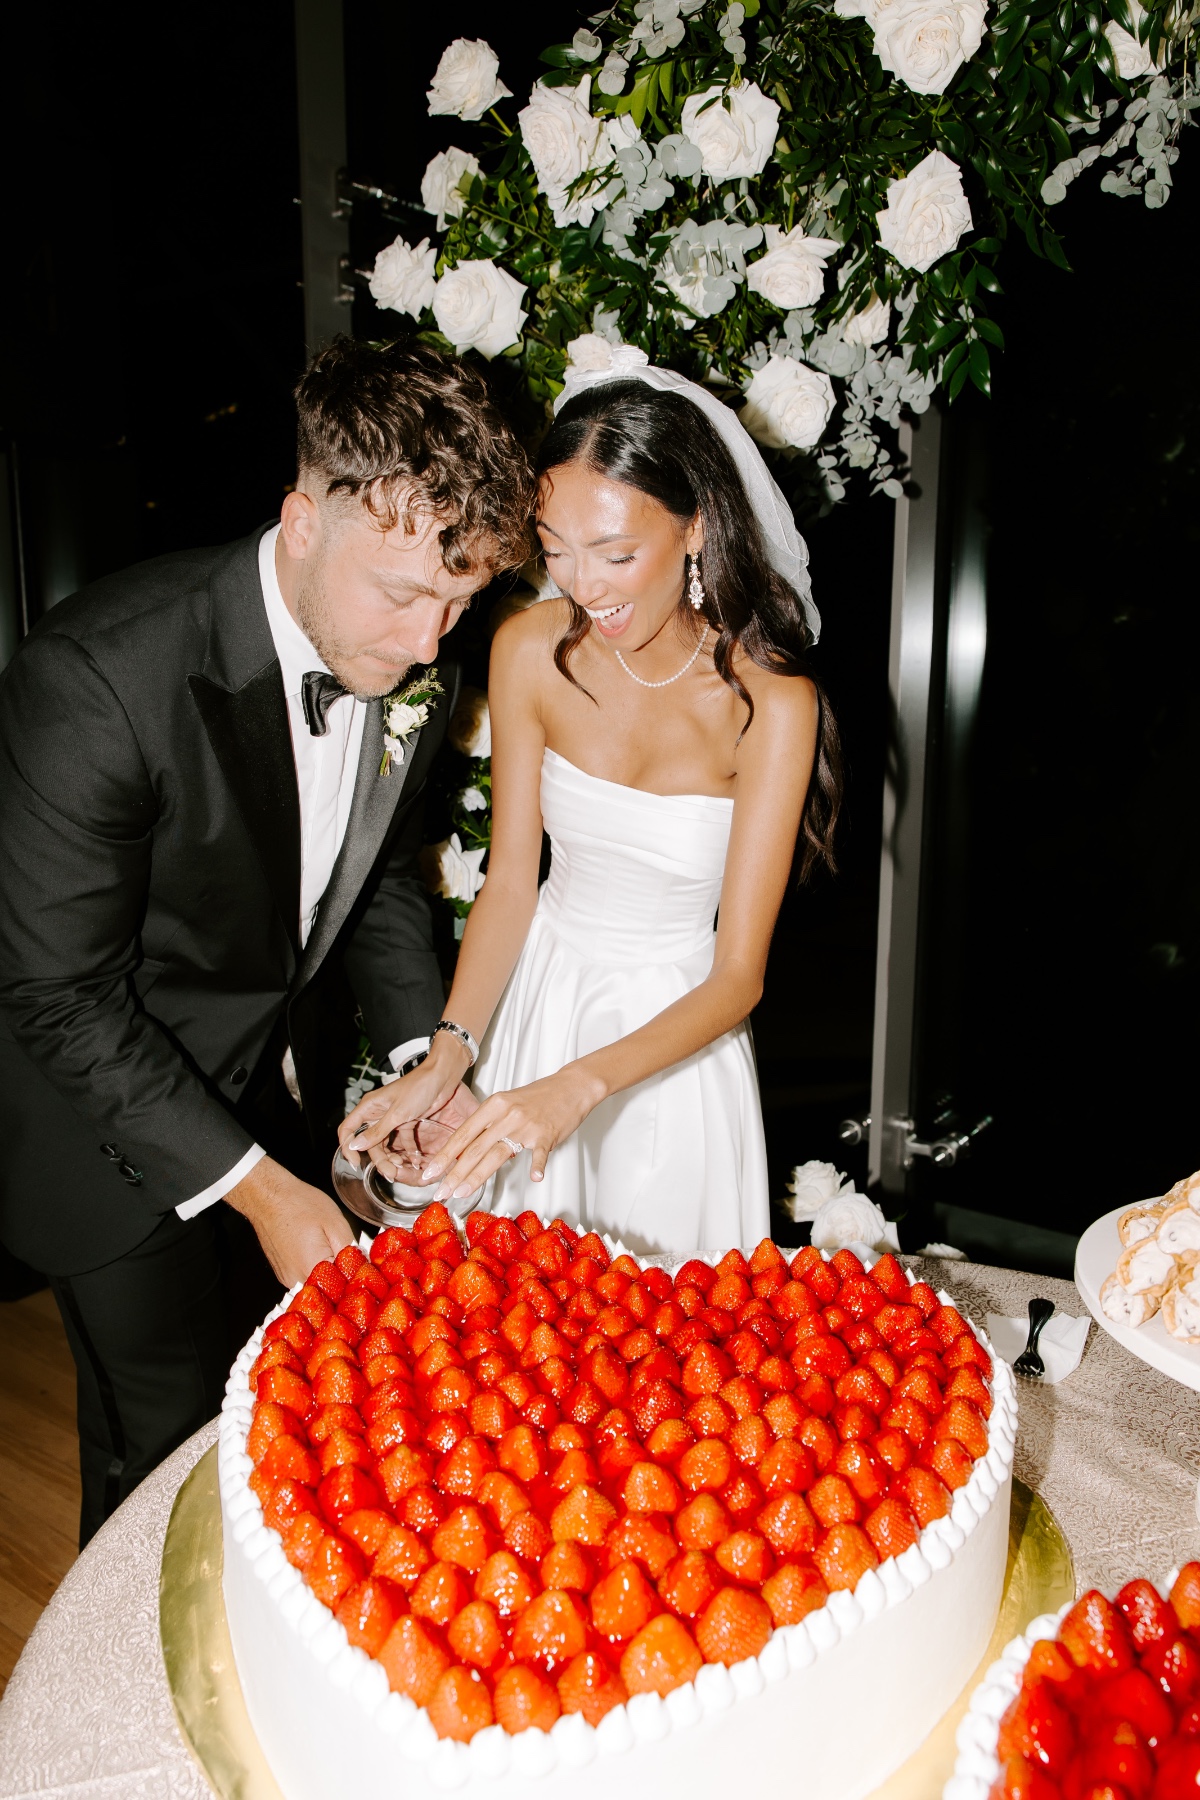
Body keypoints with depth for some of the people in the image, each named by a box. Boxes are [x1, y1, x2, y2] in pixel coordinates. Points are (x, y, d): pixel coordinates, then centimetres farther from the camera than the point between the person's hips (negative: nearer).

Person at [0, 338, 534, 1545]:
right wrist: (252, 1184, -22)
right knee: (167, 1446, 8)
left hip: (286, 1095, 6)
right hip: (118, 1126, -5)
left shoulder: (414, 674, -12)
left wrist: (421, 1053, -8)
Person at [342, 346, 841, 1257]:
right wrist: (449, 1053, -20)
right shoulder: (531, 650, -13)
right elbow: (510, 877, -7)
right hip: (538, 995, 3)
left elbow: (738, 976, -21)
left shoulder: (771, 702, -22)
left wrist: (578, 1088, -34)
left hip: (674, 1027, -3)